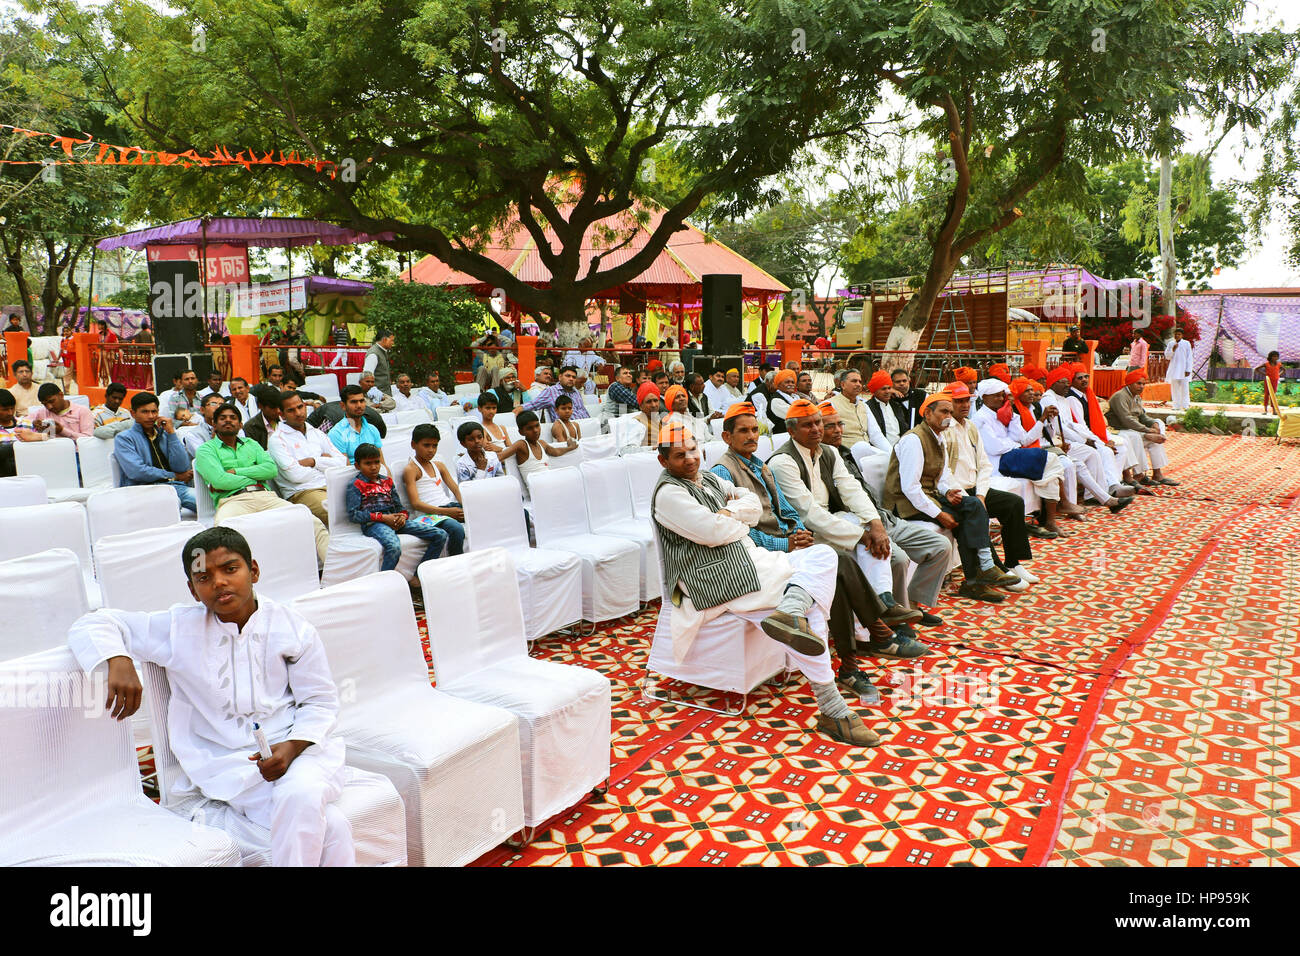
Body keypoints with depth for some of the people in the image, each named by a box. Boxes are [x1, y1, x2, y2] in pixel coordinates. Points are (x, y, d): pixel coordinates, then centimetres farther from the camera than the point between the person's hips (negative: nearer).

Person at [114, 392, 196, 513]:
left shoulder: (165, 434, 21)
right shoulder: (124, 438, 9)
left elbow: (182, 467, 7)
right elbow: (136, 472, -7)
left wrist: (171, 432, 4)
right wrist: (174, 476, -1)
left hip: (176, 486, 4)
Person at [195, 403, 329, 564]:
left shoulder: (251, 444, 29)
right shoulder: (206, 449, 16)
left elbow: (271, 469, 10)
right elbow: (219, 481, -2)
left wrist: (234, 472, 1)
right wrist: (255, 478, 5)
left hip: (266, 496, 3)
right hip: (233, 500, -3)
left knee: (313, 523, -22)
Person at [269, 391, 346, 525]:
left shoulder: (316, 433, 22)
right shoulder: (277, 439, 3)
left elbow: (342, 462, 12)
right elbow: (295, 475, -10)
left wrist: (313, 461, -2)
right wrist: (325, 463, 4)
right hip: (302, 493, -5)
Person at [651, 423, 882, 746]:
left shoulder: (709, 478, 20)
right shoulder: (668, 493, -7)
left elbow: (753, 504, 14)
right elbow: (713, 532, -17)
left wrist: (729, 513, -6)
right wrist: (741, 523, 3)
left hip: (749, 561, 10)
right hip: (715, 579, -9)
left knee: (823, 554, -3)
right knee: (810, 612, -21)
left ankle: (789, 612, -31)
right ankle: (832, 711, -19)